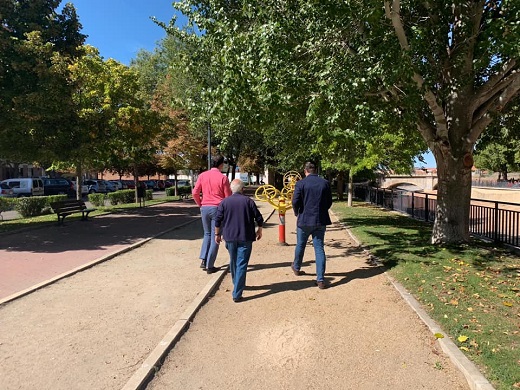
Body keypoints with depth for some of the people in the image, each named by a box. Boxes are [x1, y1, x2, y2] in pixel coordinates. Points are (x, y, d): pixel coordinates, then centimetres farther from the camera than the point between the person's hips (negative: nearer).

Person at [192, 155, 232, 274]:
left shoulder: (202, 175, 3)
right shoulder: (223, 178, -8)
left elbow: (195, 193, 3)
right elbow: (228, 196, -6)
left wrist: (200, 205, 16)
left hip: (205, 208, 4)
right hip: (218, 208, -4)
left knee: (207, 234, 21)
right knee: (215, 237, 4)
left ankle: (203, 260, 12)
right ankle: (209, 266, 6)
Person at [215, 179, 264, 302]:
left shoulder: (224, 202, 0)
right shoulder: (248, 201, -4)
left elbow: (218, 220, 0)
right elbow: (259, 218, -2)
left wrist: (217, 234, 13)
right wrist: (259, 231, 14)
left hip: (230, 237, 3)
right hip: (245, 238, -2)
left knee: (233, 262, 21)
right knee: (241, 264, -1)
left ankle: (237, 285, 39)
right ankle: (237, 294, -5)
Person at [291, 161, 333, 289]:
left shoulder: (300, 183, -9)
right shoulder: (325, 183, 1)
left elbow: (295, 202, -11)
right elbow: (329, 202, 6)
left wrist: (297, 213, 8)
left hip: (304, 220, -2)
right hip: (320, 221, 2)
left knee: (300, 245, 19)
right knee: (319, 248, 5)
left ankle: (297, 268, 42)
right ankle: (320, 279, 3)